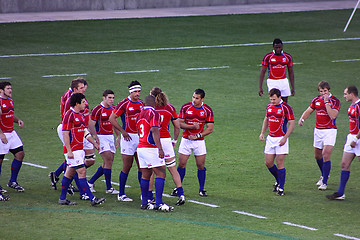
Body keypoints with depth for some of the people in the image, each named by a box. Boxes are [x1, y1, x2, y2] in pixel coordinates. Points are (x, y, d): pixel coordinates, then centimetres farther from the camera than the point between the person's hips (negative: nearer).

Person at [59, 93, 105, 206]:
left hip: (79, 149, 9)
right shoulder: (69, 115, -14)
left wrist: (94, 143, 17)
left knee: (69, 173, 13)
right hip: (72, 149, -9)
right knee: (82, 172, -10)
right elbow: (65, 134, -17)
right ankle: (92, 199, -13)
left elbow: (85, 132, 24)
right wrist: (69, 151, -21)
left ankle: (62, 199, 18)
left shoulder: (81, 115, 15)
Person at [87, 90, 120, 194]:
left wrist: (118, 136, 17)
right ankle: (109, 188, -6)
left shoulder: (113, 109, 9)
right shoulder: (97, 110, -13)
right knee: (108, 161, -14)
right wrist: (96, 137, -20)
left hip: (111, 137, 7)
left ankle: (90, 182, 18)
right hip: (101, 137, -7)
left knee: (107, 163, 6)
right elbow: (90, 125, -11)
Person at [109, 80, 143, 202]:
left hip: (140, 137, 6)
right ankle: (121, 194, 6)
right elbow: (112, 118, -8)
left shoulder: (141, 104, 9)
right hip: (128, 137, -6)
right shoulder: (124, 104, -9)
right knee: (127, 167, -3)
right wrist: (122, 131, -13)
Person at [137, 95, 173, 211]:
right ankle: (159, 203, -15)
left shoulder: (140, 115, 15)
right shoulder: (154, 114, -10)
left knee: (145, 176, 12)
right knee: (161, 173, -7)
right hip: (151, 148, -8)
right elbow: (155, 132, -20)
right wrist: (160, 149, -24)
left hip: (140, 148, 8)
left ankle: (144, 203, 13)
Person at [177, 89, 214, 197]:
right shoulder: (185, 107, -4)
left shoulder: (207, 110, -5)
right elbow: (180, 123, -4)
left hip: (199, 141, 0)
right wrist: (192, 126, -20)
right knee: (181, 164, 0)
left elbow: (210, 128, -4)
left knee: (201, 166, 0)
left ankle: (202, 189, 13)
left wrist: (197, 136, -14)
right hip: (186, 140, 0)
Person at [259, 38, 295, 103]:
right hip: (272, 82, -3)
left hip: (284, 81, 3)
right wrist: (260, 87, -8)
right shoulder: (267, 57, -6)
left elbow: (291, 72, 10)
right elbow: (262, 72, -2)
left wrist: (293, 87, 7)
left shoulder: (288, 57, 3)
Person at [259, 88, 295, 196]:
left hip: (281, 138, -6)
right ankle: (278, 181, 29)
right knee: (268, 162, 6)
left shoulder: (286, 108, -13)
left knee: (280, 163, -8)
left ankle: (281, 188, -1)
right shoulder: (269, 106, 7)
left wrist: (285, 138, -18)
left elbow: (292, 124, -12)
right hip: (270, 138, 6)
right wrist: (262, 133, 12)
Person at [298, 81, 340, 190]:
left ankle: (324, 183, -12)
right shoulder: (316, 100, 6)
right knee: (317, 155, 14)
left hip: (330, 131, -6)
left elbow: (333, 116, -22)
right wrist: (302, 119, -6)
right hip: (318, 130, 6)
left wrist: (326, 102, -24)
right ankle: (324, 175, 38)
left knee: (326, 155, -15)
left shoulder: (335, 101, -10)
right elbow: (308, 111, 14)